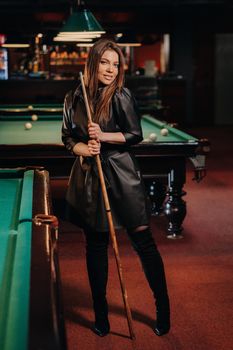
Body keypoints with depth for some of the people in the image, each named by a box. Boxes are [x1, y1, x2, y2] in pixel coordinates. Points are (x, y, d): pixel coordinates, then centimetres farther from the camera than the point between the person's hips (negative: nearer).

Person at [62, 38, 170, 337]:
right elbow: (67, 139, 10)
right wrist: (83, 148, -10)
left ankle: (163, 309, 14)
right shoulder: (73, 99, 4)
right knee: (95, 245, 10)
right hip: (88, 178, 3)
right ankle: (100, 313, 23)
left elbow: (135, 135, -4)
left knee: (143, 240, -1)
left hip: (121, 174, -3)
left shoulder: (121, 96, -6)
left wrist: (104, 136, -17)